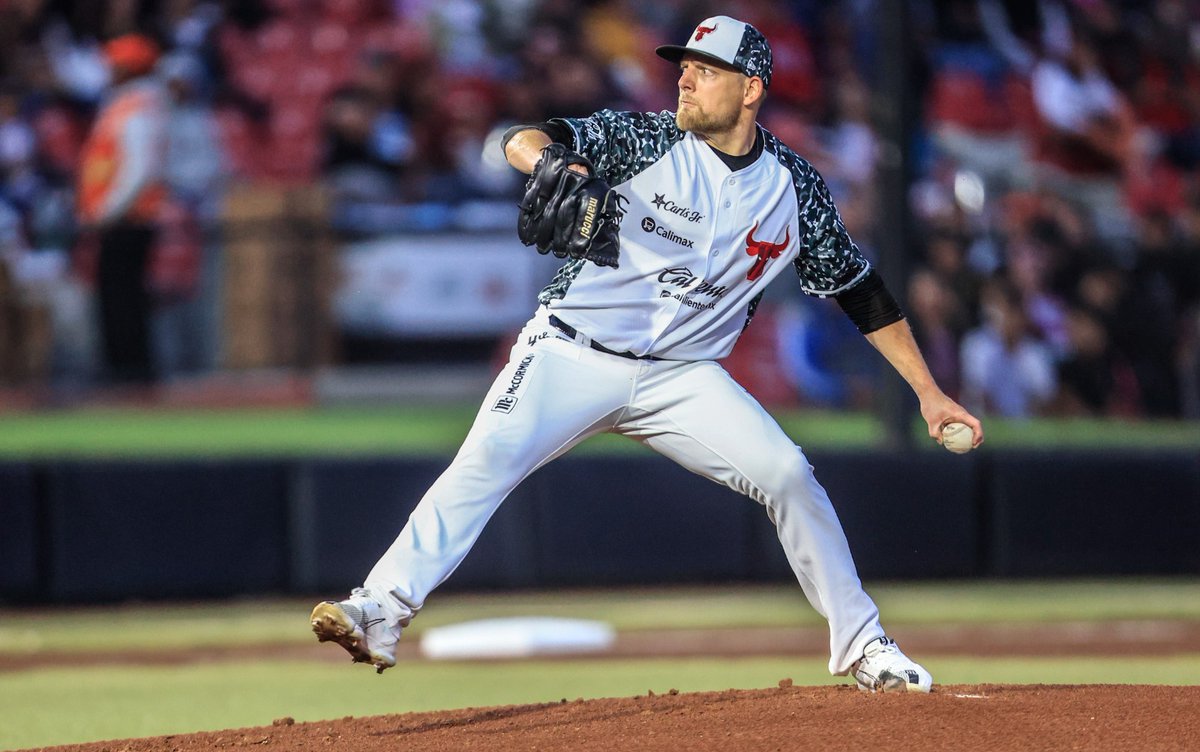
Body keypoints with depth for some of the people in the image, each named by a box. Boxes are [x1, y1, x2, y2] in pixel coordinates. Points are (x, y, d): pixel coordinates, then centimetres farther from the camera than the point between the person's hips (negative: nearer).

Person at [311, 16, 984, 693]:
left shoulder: (795, 188, 1)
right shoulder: (644, 140, -8)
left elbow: (863, 292, 10)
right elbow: (526, 142, -20)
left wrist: (928, 391, 7)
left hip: (682, 377, 2)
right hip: (574, 353, -2)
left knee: (787, 473, -13)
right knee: (487, 460, -25)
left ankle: (862, 646, 3)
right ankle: (380, 612, -29)